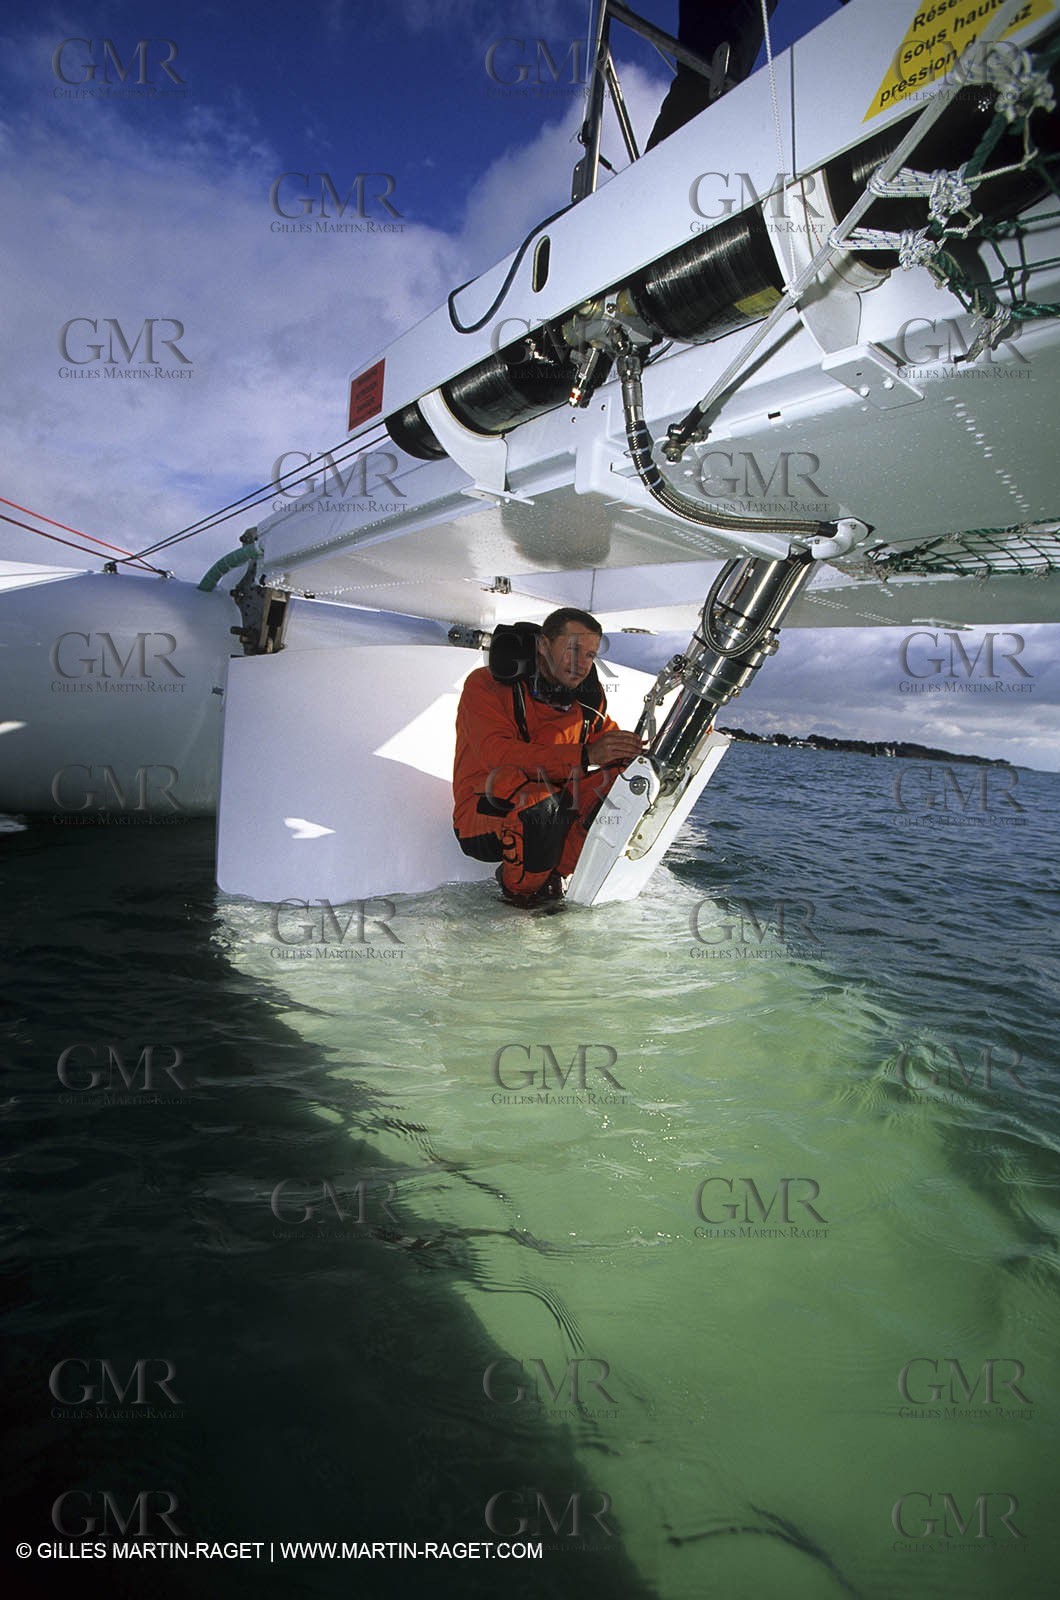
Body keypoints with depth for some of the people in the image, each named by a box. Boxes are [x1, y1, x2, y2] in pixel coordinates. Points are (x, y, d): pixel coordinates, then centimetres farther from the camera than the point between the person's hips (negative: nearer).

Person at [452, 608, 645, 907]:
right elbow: (498, 754, -27)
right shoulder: (486, 684, -12)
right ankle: (521, 890, -8)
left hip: (549, 813, 6)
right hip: (483, 818, -5)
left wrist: (635, 752, -12)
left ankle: (553, 874, -10)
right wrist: (584, 755, -34)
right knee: (542, 803, -37)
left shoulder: (586, 698, 5)